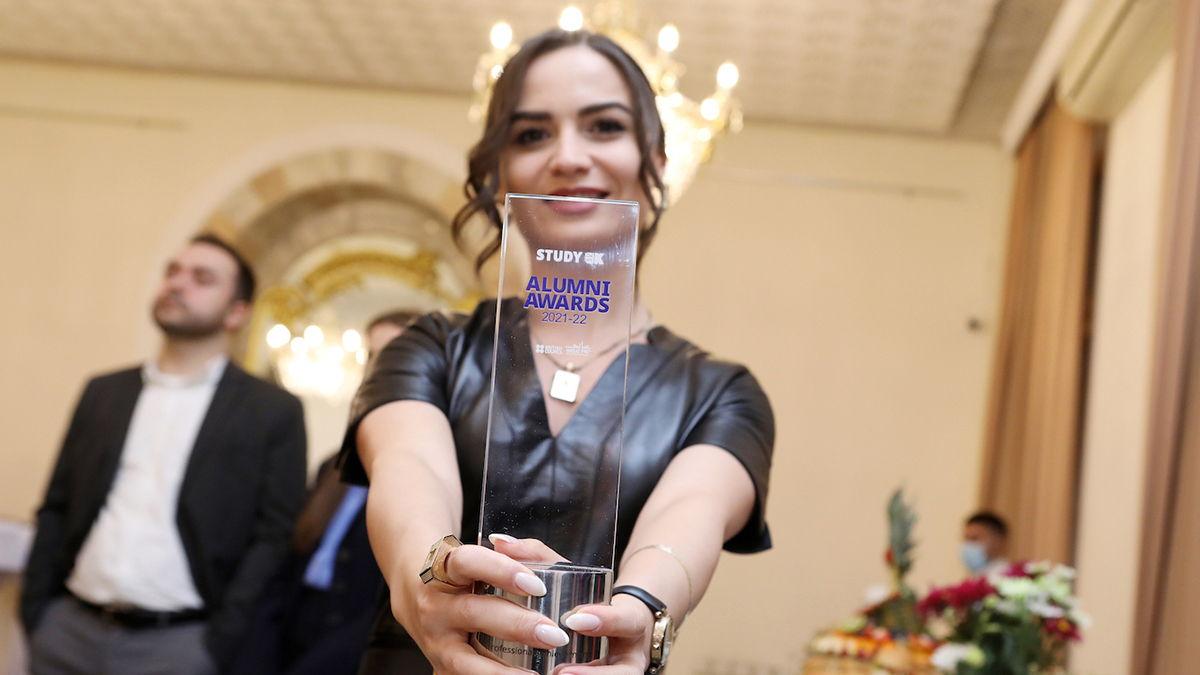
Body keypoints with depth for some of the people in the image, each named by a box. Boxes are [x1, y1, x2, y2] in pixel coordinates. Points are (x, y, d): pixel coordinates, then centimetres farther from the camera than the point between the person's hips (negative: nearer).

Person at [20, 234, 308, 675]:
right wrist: (35, 613, 3)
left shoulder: (274, 411, 1)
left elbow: (275, 538, -5)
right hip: (68, 633, 3)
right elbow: (57, 510, 13)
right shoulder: (102, 392, 13)